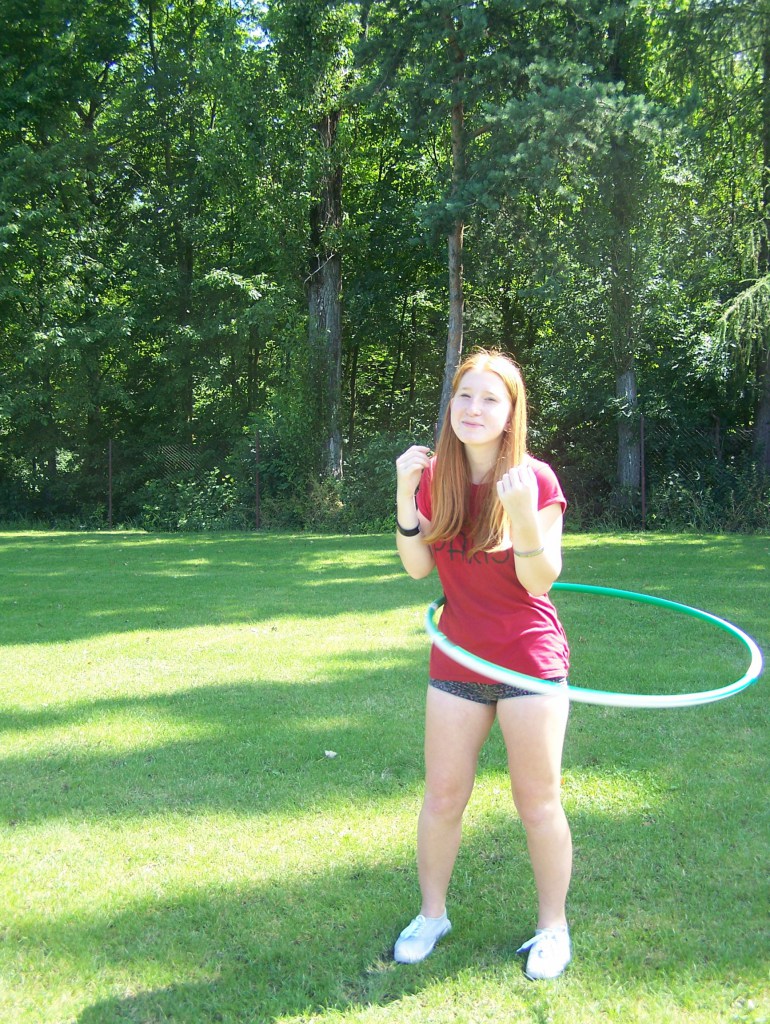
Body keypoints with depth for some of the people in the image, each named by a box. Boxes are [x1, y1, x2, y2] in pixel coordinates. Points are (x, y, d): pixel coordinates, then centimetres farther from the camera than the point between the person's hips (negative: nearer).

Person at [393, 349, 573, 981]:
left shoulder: (535, 478, -12)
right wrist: (405, 495, -16)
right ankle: (431, 915, 32)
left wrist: (523, 516, -30)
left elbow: (541, 581, -14)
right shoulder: (434, 474, 0)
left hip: (531, 662, -3)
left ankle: (553, 927, 28)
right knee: (443, 797, 11)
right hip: (458, 661, 3)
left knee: (538, 803, 7)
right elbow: (418, 568, -4)